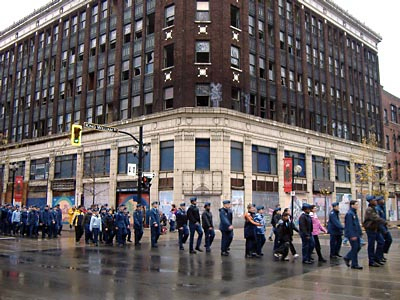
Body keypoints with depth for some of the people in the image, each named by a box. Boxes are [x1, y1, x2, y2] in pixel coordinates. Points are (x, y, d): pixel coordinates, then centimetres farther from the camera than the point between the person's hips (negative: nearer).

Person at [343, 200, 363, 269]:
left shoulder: (354, 213, 14)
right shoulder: (349, 214, -17)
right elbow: (349, 225, -21)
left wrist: (359, 233, 18)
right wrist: (352, 235, -23)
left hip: (356, 234, 10)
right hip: (352, 235, -10)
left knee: (358, 247, 12)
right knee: (355, 248, -3)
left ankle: (347, 258, 26)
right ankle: (354, 264, 6)